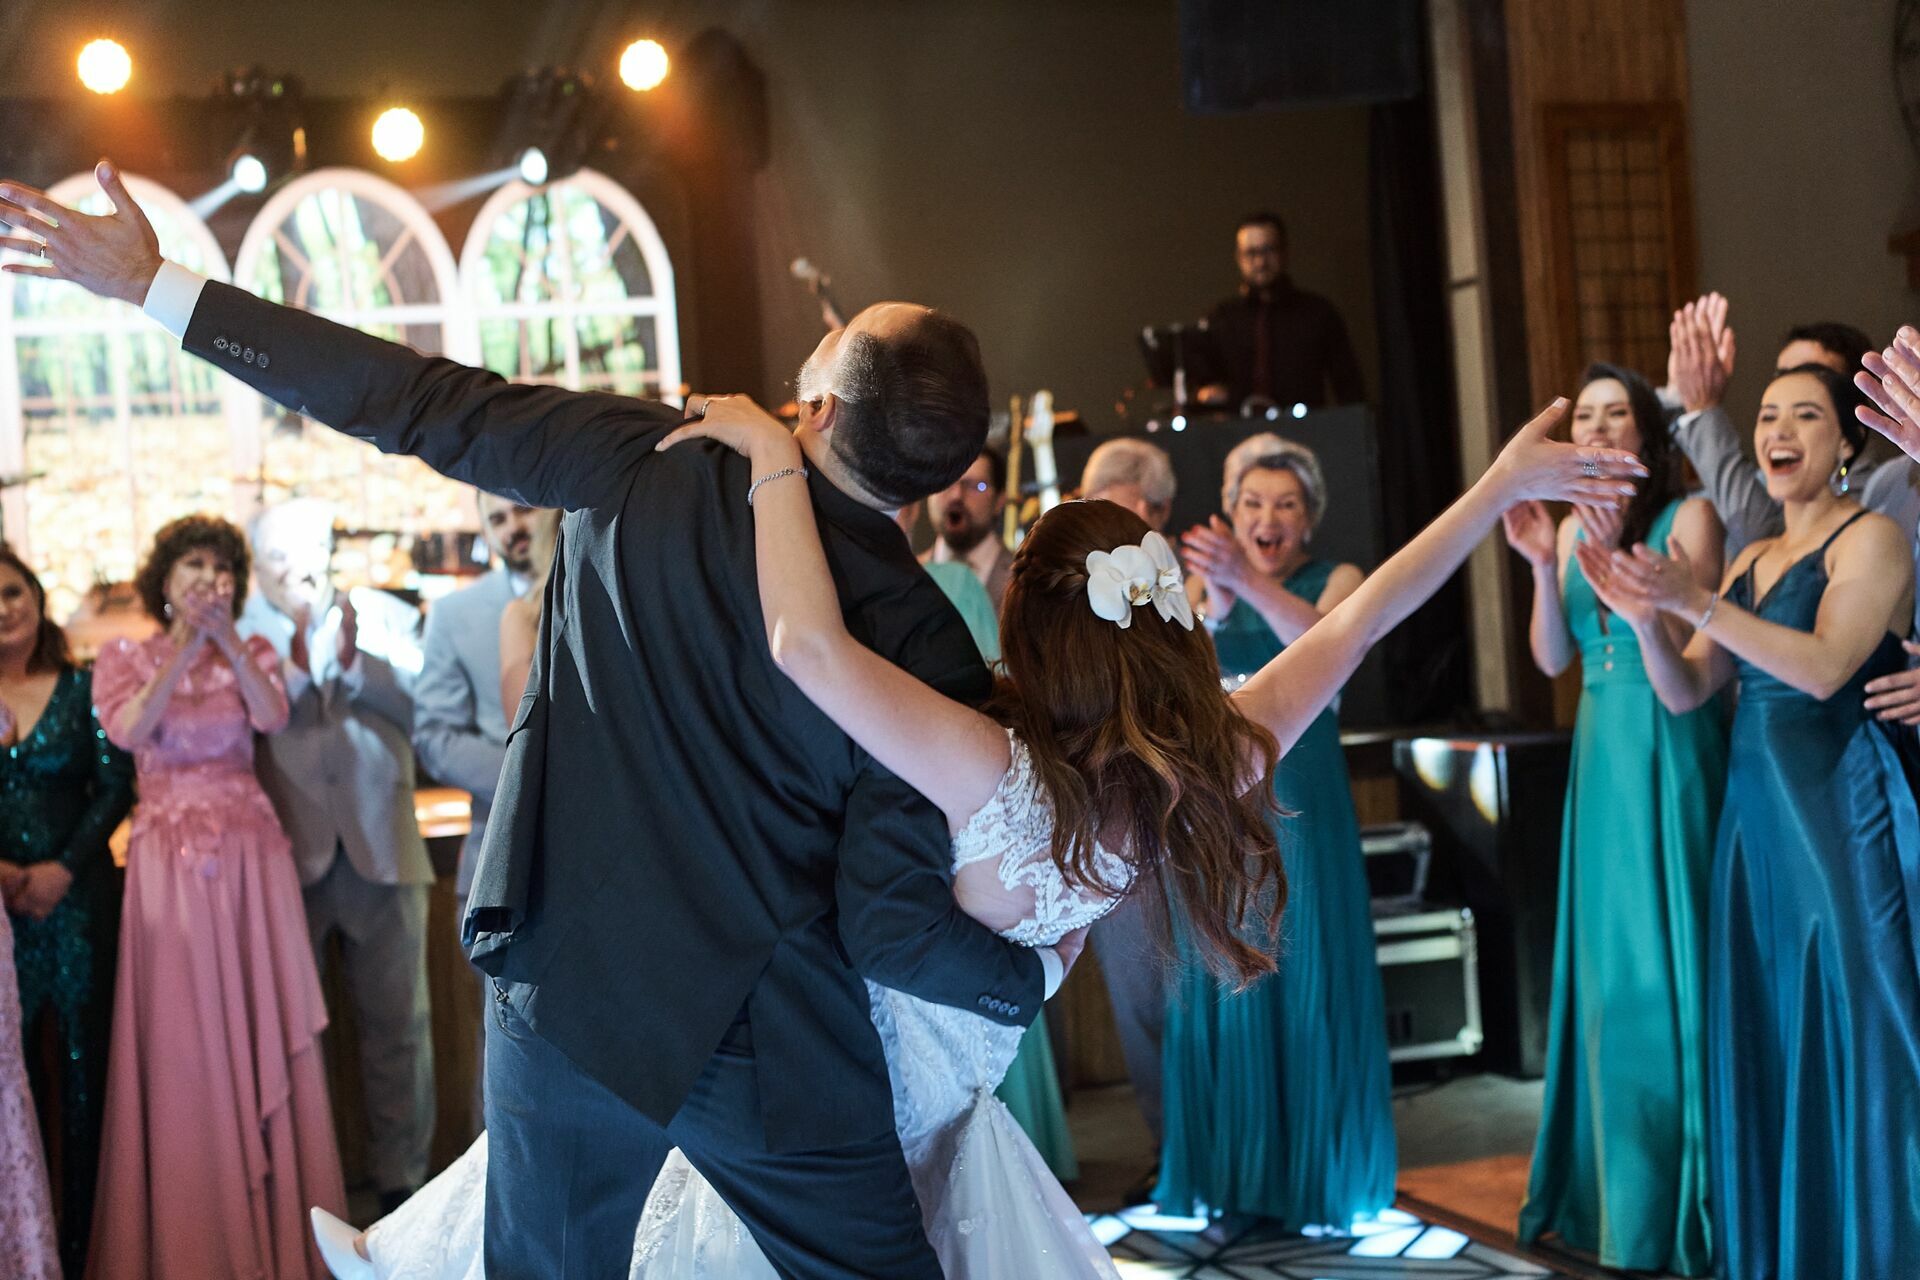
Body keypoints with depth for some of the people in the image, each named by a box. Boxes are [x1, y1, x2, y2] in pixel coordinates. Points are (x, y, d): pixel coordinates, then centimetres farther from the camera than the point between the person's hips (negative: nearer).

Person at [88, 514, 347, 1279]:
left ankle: (273, 1215, 11)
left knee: (262, 1023, 1)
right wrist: (183, 650, -12)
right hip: (169, 856, -1)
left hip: (250, 851, 1)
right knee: (181, 1037, -1)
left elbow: (273, 717, -9)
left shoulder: (251, 653, 10)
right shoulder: (125, 658, 7)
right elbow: (127, 732, -12)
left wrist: (226, 643, -15)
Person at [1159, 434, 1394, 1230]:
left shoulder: (1335, 580, 1)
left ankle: (1318, 1178, 15)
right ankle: (1231, 1173, 19)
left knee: (1306, 980, 1)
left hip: (1299, 803, -2)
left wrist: (1249, 581, -38)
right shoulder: (1203, 586, 8)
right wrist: (1209, 600, -27)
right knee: (1220, 985, 6)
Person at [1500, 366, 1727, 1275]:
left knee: (1671, 954, -2)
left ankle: (1691, 1193, 9)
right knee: (1613, 963, 10)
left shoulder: (1687, 514, -4)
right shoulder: (1573, 524, 12)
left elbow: (1695, 643, -14)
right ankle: (1626, 1187, 22)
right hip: (1601, 753, 5)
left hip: (1674, 748, -5)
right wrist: (1544, 565, -7)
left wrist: (1618, 561, -23)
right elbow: (1552, 658, 7)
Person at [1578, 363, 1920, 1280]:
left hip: (1846, 812, -7)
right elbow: (1684, 692, 10)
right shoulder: (1751, 561, 16)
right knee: (1767, 1047, 9)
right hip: (1756, 817, 7)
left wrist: (1695, 603, -24)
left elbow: (1824, 666, -18)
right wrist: (1646, 617, -9)